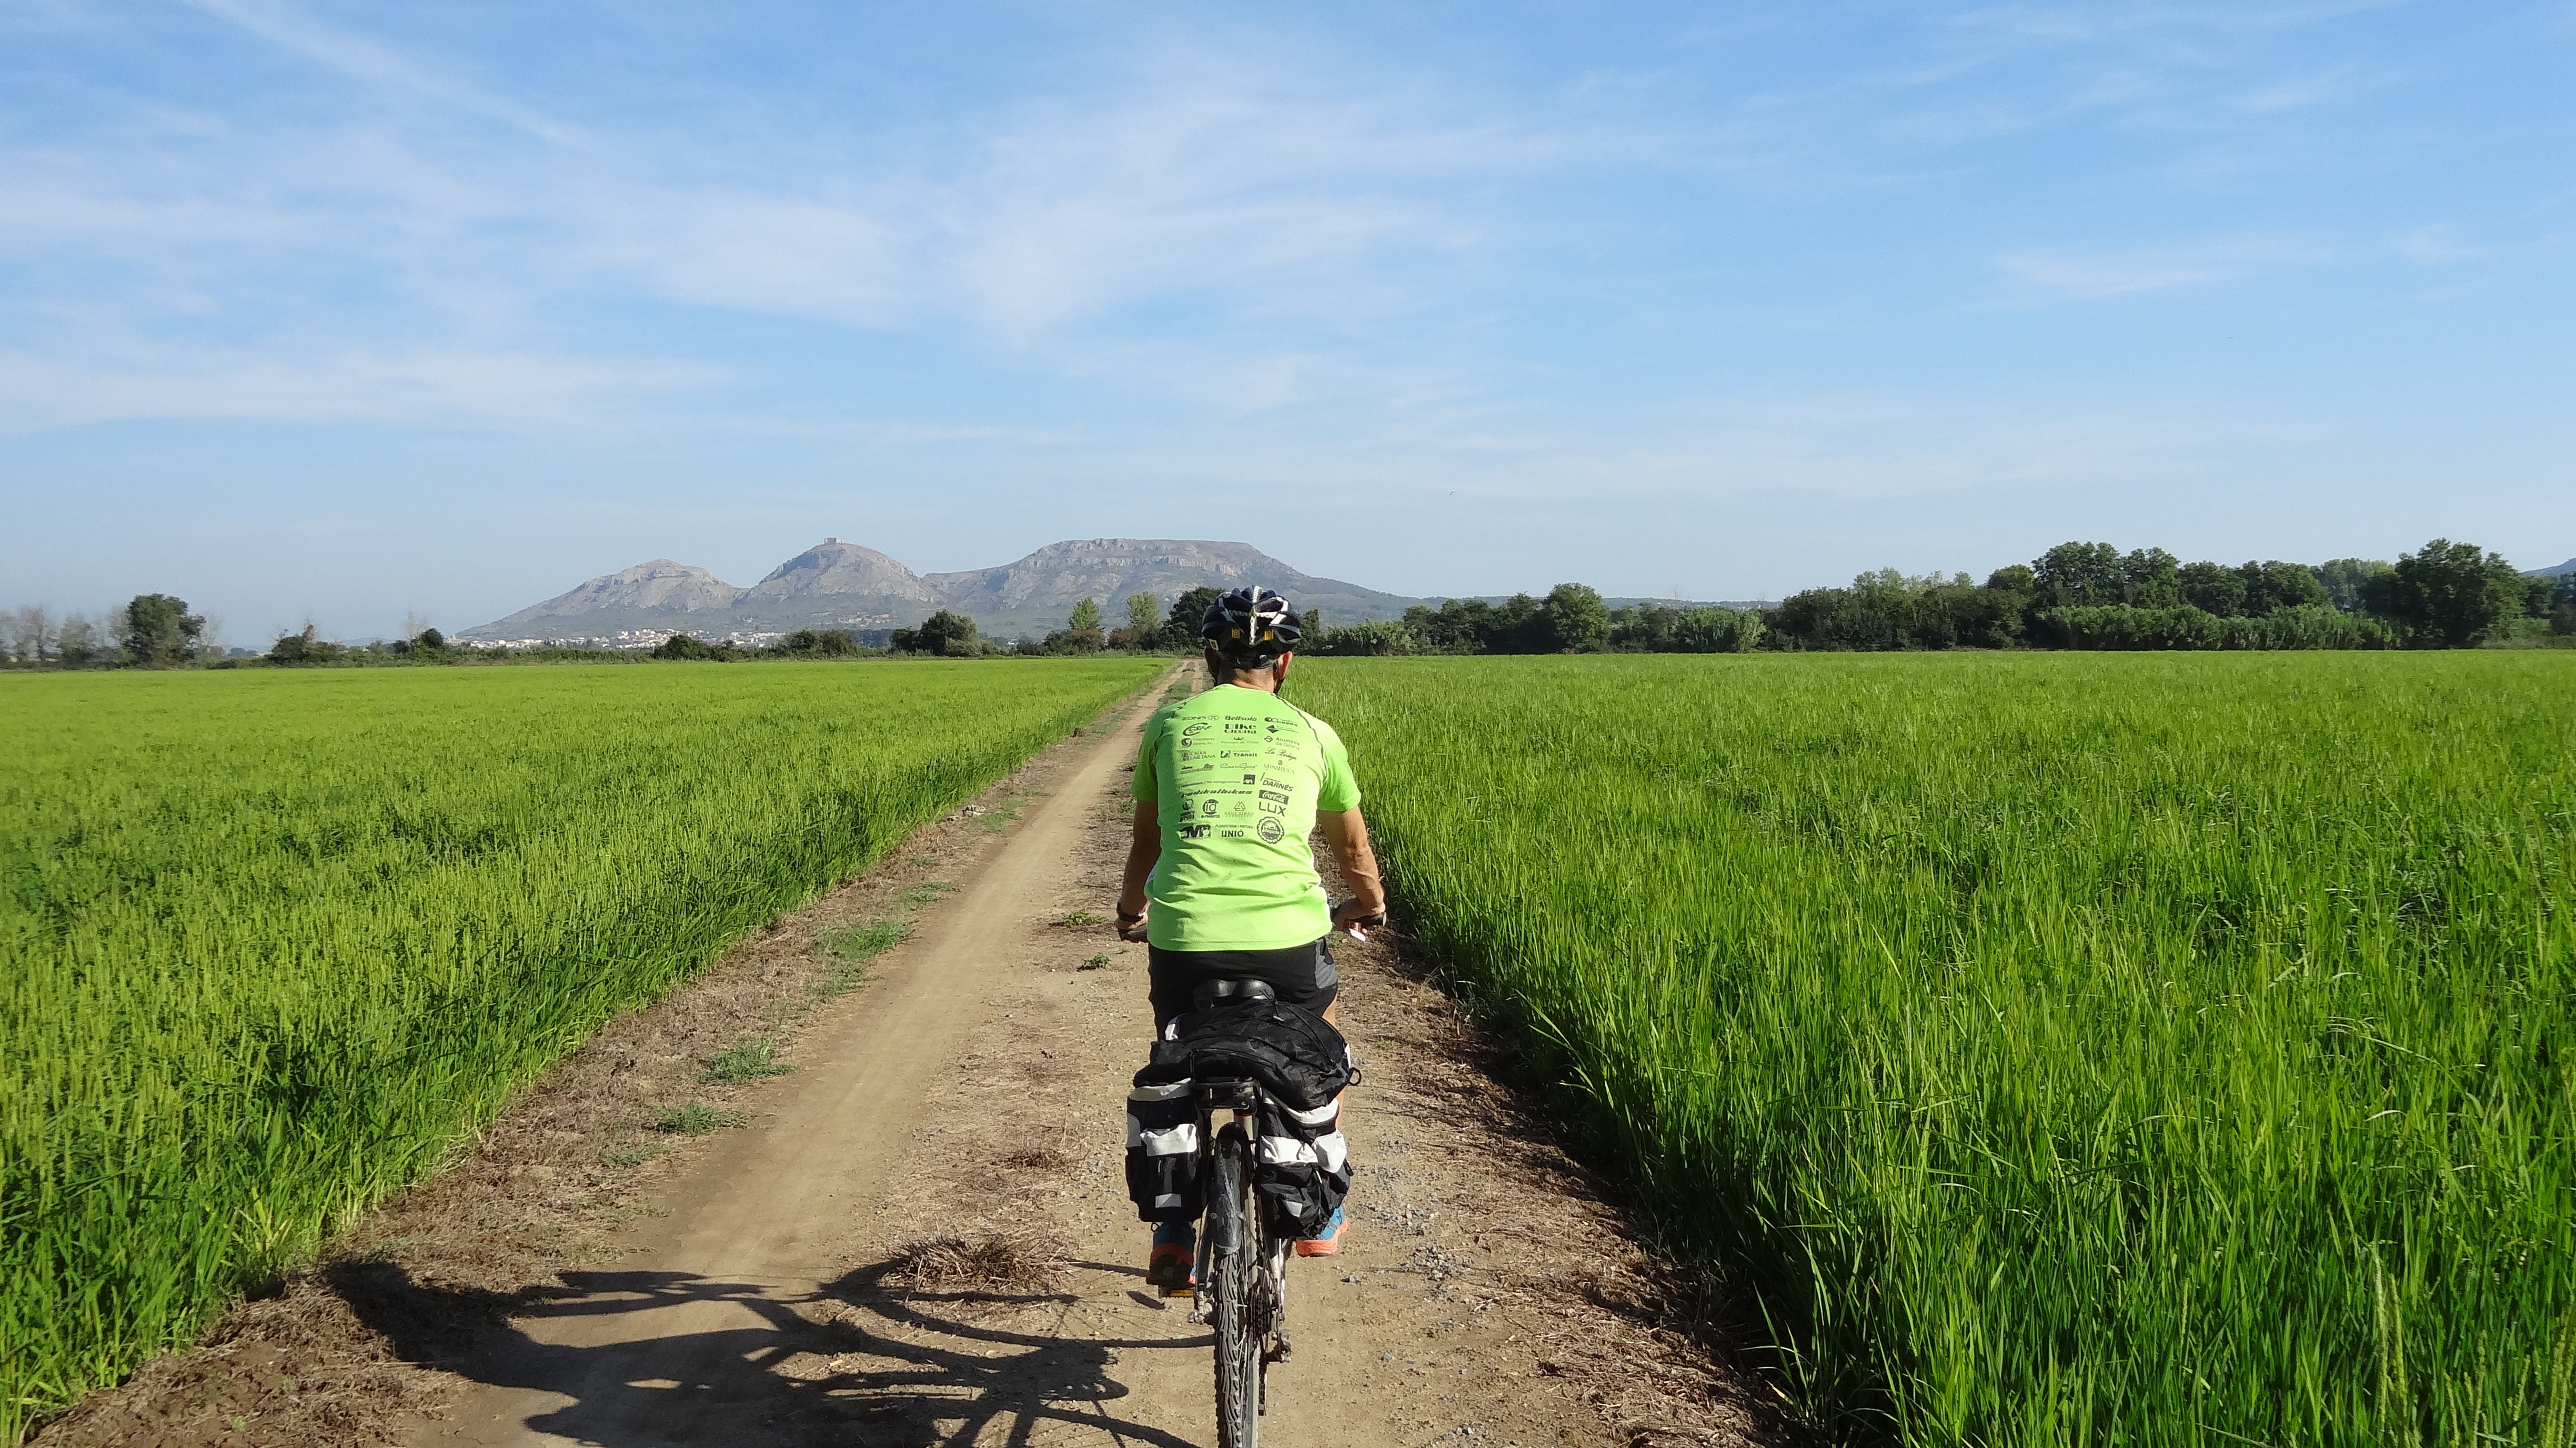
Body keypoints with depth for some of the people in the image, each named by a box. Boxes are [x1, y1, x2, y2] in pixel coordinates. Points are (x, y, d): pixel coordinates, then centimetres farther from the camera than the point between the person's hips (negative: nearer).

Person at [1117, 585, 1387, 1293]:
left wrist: (1129, 912, 46)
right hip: (1288, 936, 0)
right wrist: (1368, 906, 49)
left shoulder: (1169, 723, 15)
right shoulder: (1313, 733, 15)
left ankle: (1174, 1234, 17)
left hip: (1183, 936, 0)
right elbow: (1353, 848, 28)